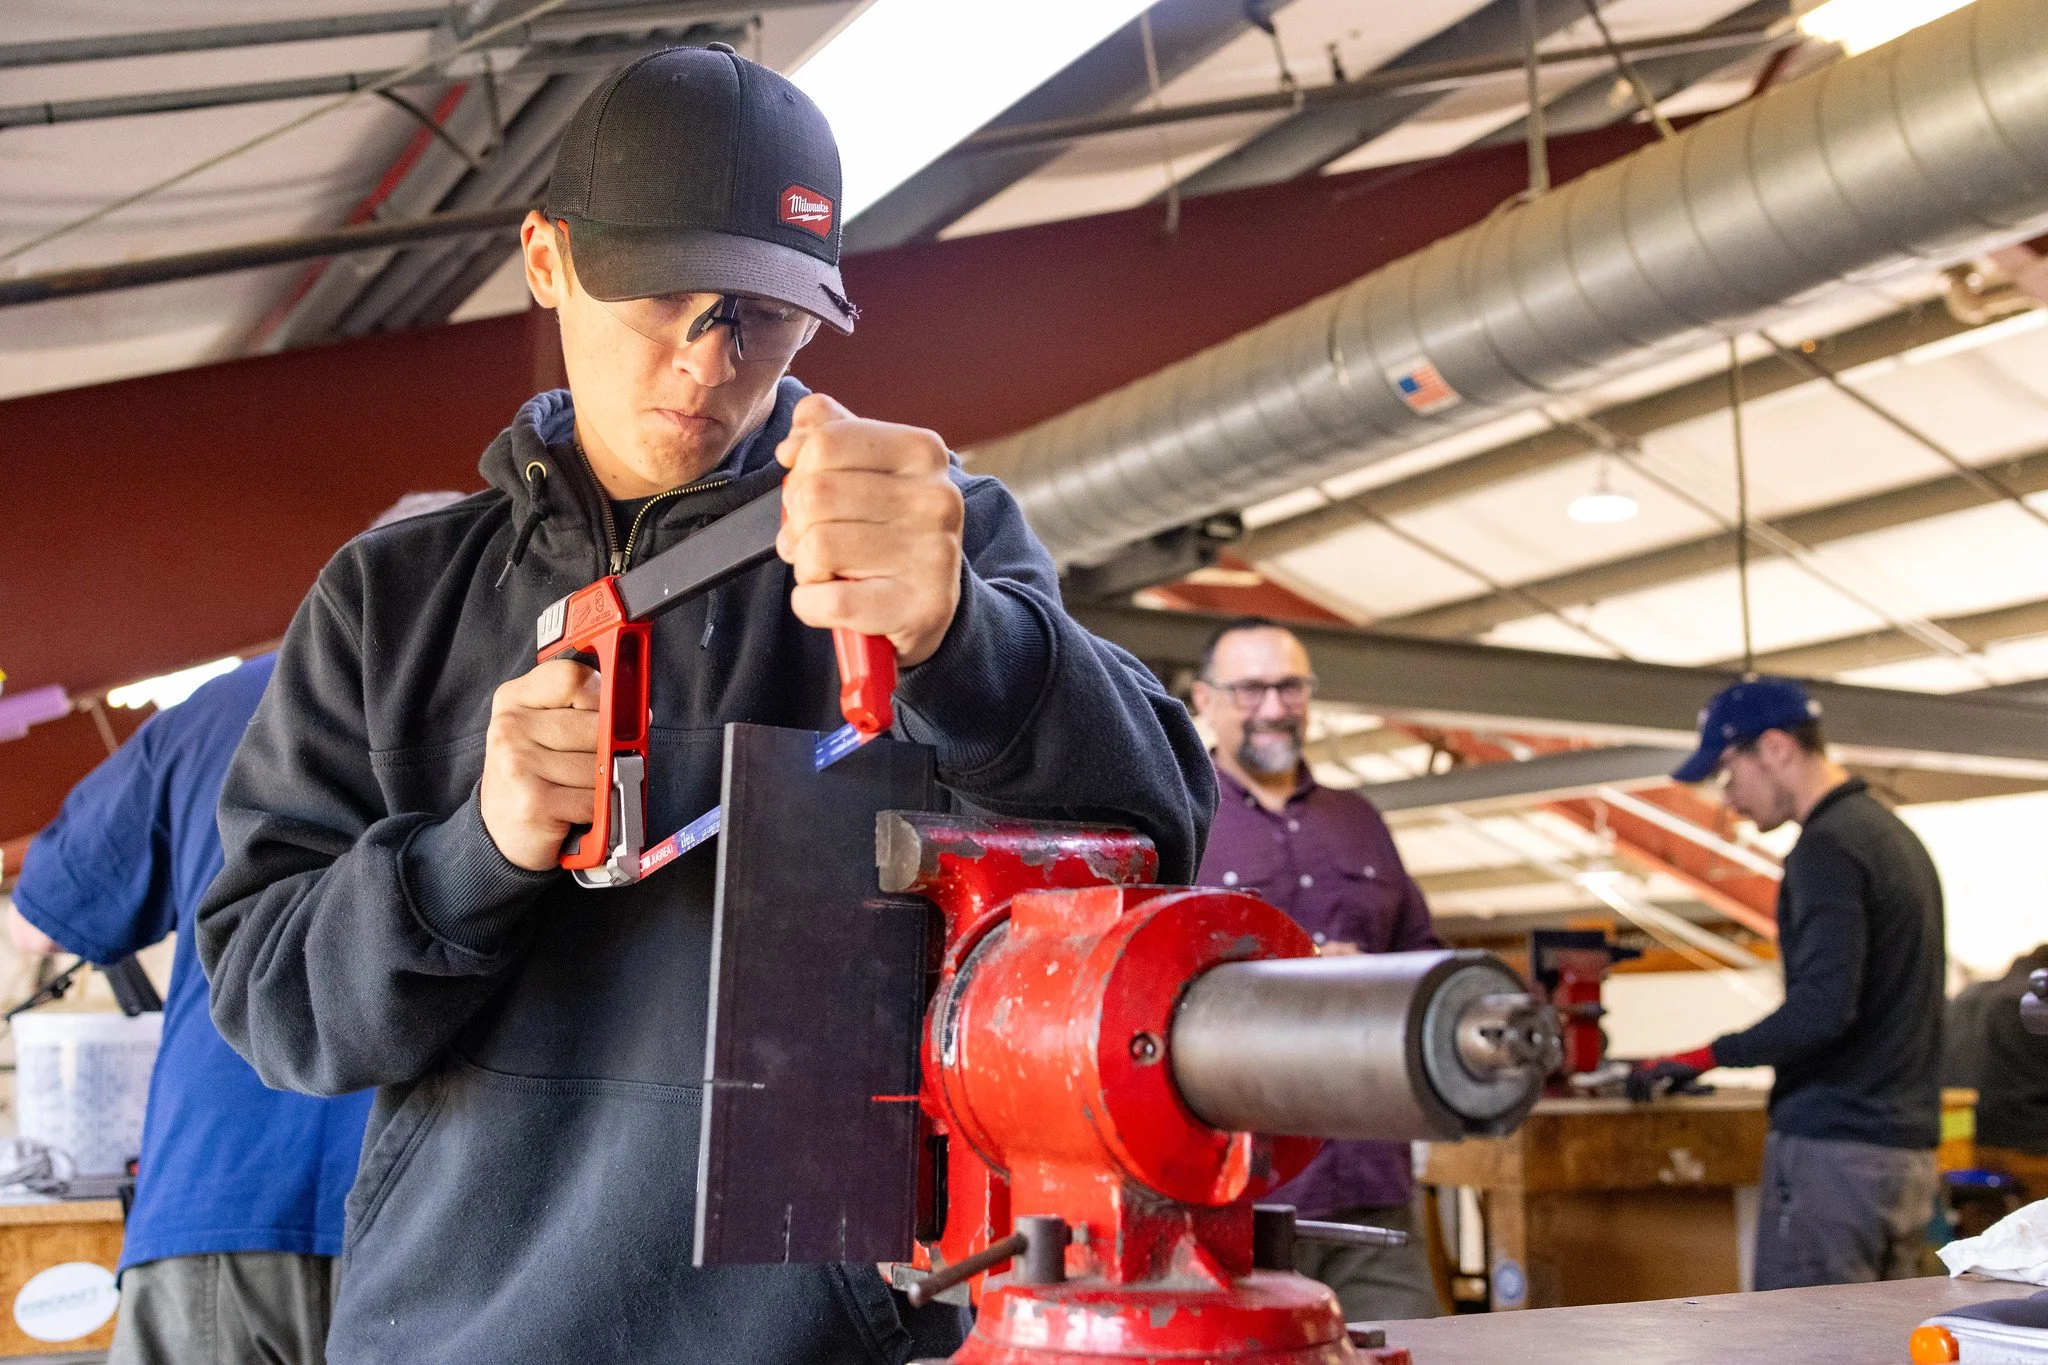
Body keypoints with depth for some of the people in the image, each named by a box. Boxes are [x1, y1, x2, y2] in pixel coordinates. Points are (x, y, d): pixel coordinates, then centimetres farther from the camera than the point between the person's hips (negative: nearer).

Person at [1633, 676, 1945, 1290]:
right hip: (1908, 1150, 9)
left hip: (1833, 1148, -9)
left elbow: (1821, 1008, -23)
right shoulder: (1896, 835, 16)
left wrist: (1706, 1056, -14)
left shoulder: (1828, 845, -14)